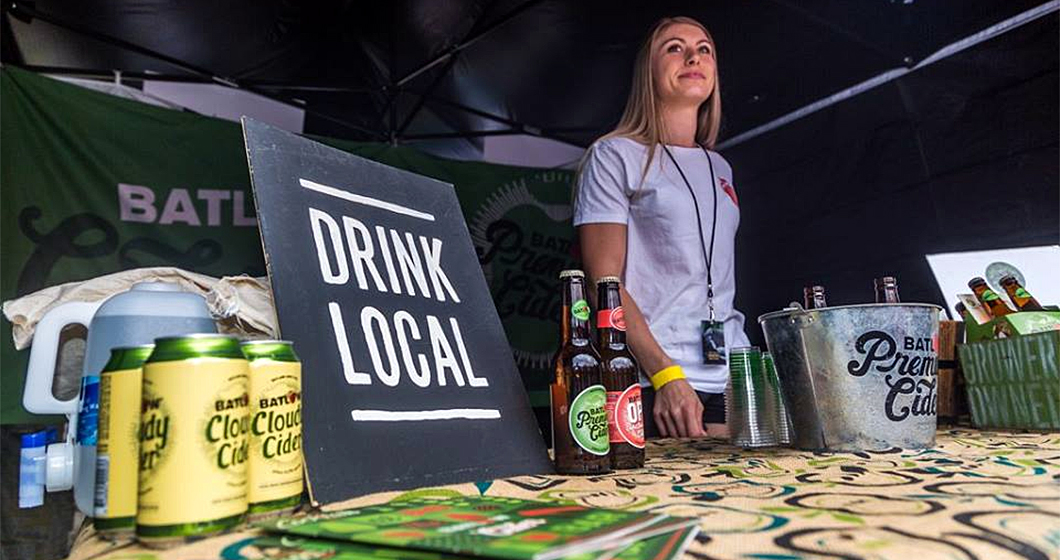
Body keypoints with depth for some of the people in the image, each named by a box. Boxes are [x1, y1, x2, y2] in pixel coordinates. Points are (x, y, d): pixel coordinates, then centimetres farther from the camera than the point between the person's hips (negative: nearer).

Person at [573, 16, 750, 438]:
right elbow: (604, 281, -9)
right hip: (649, 386, -6)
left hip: (732, 380, 6)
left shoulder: (719, 169, 21)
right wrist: (665, 374, -19)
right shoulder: (615, 155, 1)